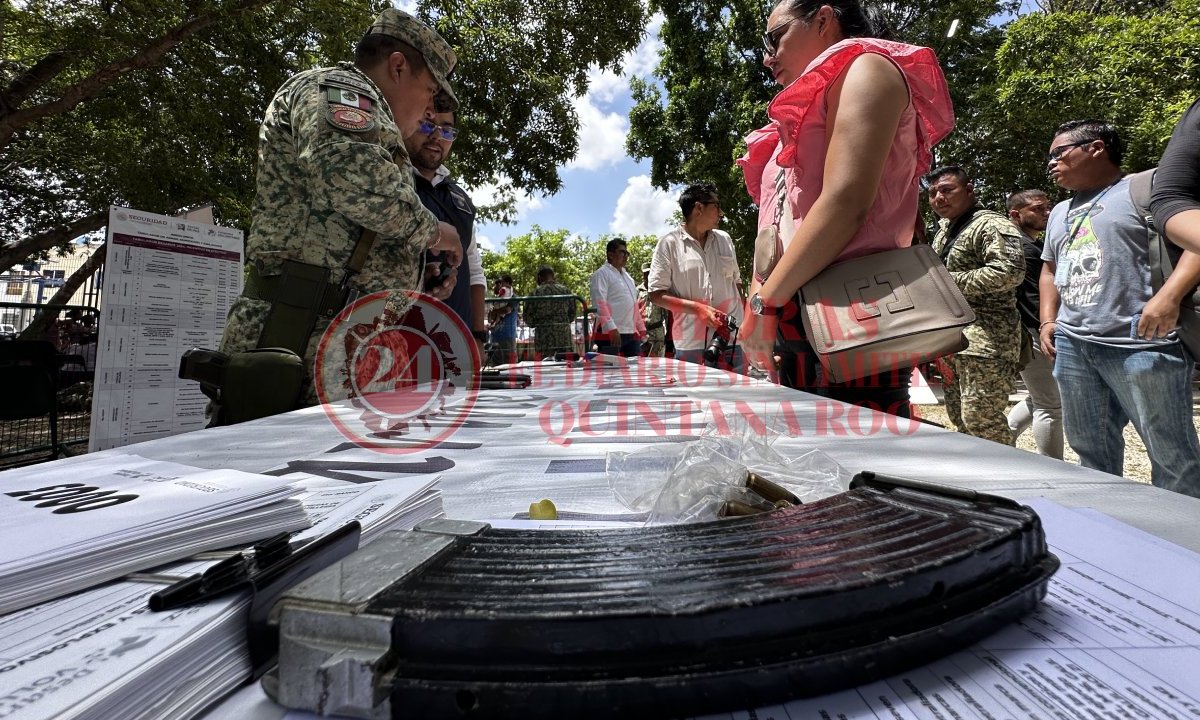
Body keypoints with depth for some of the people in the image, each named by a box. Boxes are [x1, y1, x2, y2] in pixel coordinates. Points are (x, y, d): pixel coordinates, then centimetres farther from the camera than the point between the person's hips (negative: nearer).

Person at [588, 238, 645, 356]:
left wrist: (641, 329, 19)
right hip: (610, 334, -8)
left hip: (632, 333, 8)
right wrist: (612, 329, -23)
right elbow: (600, 303, -14)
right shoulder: (601, 274, -4)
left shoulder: (626, 275, 22)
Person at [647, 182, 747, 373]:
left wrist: (744, 320, 14)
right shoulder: (669, 243, -1)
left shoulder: (725, 240, 14)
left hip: (732, 339, 4)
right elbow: (656, 295, -4)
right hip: (691, 345, -4)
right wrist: (697, 309, -14)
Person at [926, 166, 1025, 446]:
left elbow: (1009, 272, -23)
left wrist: (950, 280, -17)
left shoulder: (992, 225, -9)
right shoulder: (944, 230, 17)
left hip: (985, 338, -9)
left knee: (980, 418, -10)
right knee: (958, 414, 13)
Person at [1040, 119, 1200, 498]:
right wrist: (1048, 320, 15)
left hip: (1139, 345, -7)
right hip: (1072, 347, 7)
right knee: (1089, 447, 13)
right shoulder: (1060, 212, 23)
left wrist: (1168, 296, -23)